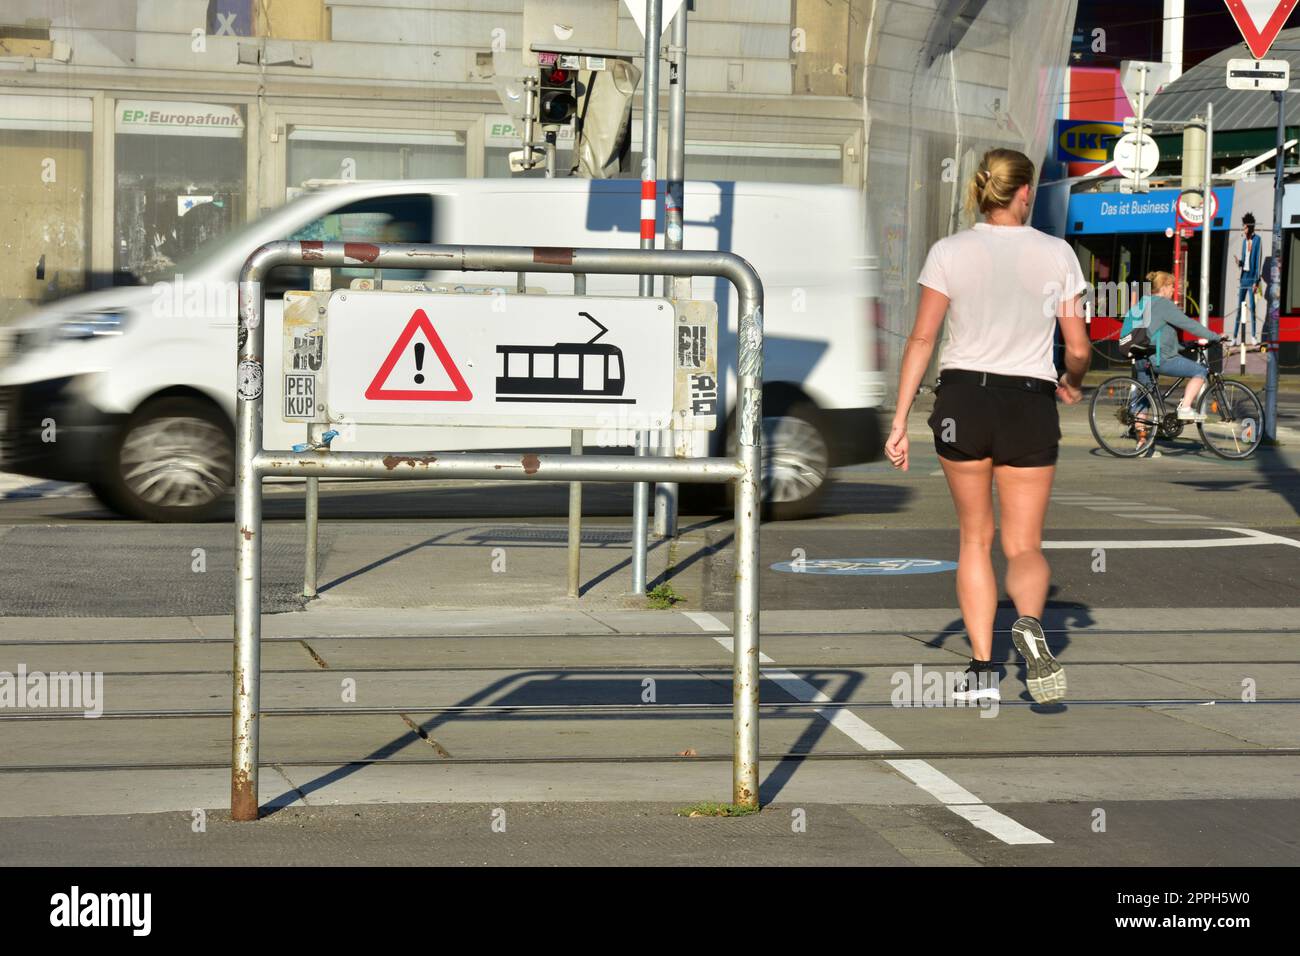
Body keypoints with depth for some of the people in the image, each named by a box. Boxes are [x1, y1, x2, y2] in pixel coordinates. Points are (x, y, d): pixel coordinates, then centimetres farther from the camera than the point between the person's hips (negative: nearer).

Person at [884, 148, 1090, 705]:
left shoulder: (948, 252, 0)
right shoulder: (1056, 253, 1)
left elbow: (921, 340, -4)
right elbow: (1078, 349, 2)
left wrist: (900, 421, -1)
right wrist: (1072, 385, 24)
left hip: (962, 399, 1)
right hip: (1030, 405, 0)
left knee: (975, 537, 17)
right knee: (1025, 547, 8)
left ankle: (982, 670, 12)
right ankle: (1030, 622, -25)